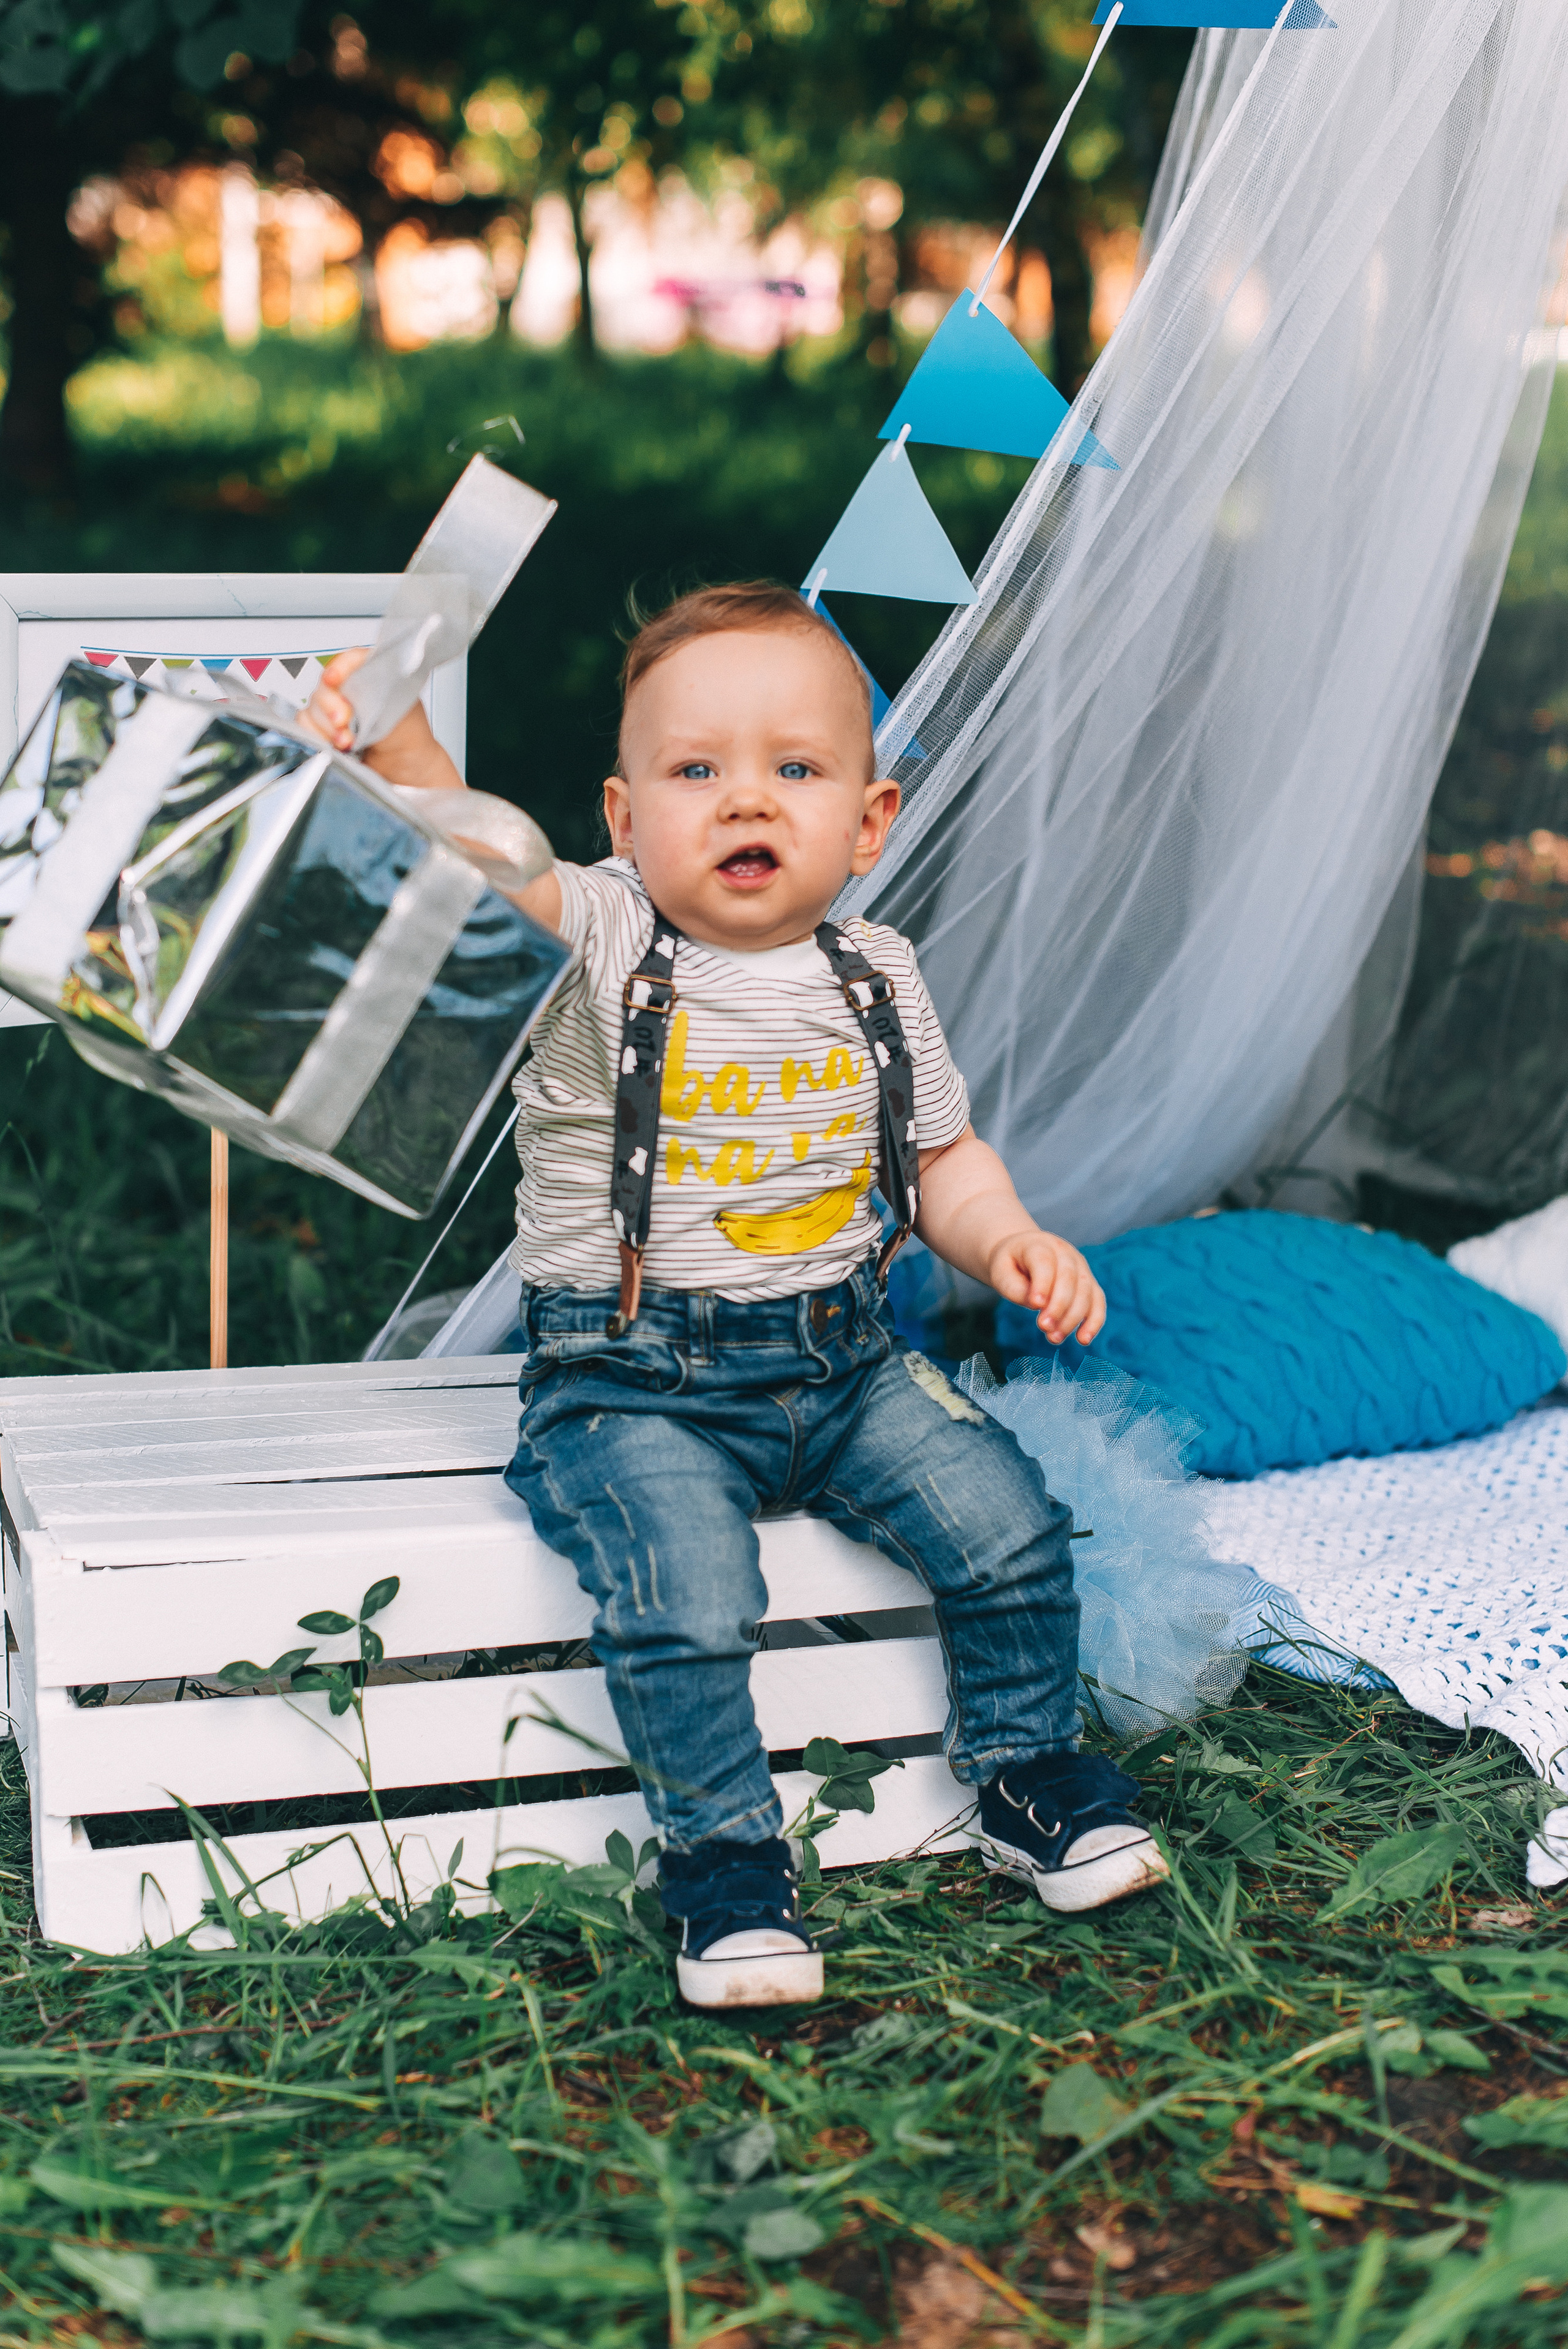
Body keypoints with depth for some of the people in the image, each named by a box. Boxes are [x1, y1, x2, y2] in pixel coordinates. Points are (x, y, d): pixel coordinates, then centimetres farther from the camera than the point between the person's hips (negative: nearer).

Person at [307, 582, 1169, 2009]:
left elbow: (943, 1158, 15)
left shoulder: (878, 982, 5)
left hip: (840, 1357, 4)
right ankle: (725, 1854, -1)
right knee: (687, 1602, -26)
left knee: (1009, 1526, -5)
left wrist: (1011, 1240, -6)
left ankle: (1027, 1778, 22)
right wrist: (401, 744, -46)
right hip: (631, 1383, -4)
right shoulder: (597, 942, -8)